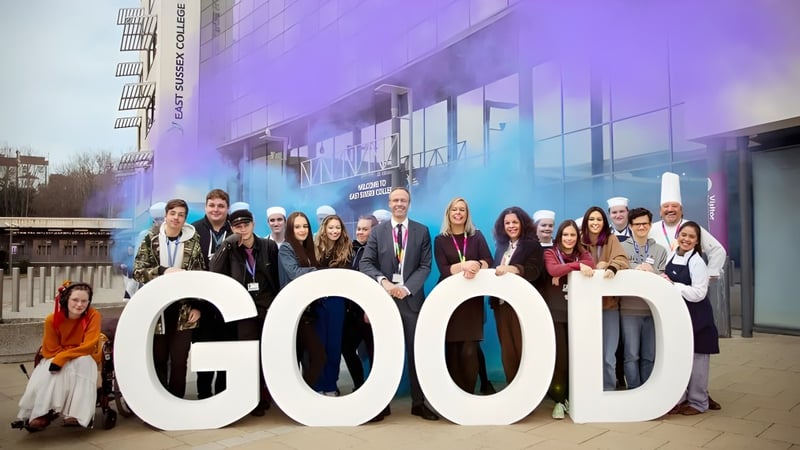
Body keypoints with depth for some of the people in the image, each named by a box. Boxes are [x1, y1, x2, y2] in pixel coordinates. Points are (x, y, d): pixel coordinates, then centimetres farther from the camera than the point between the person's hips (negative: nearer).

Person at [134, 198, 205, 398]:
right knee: (158, 359, 10)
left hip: (184, 310, -1)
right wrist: (163, 271, -20)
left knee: (179, 360, 4)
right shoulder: (151, 239, 2)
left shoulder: (193, 241, 0)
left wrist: (197, 306, -3)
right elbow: (138, 271, -4)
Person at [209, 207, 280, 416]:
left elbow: (277, 277, 7)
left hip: (268, 304, 1)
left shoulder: (269, 246, 2)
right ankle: (256, 398, 10)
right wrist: (228, 243, -17)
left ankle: (265, 395, 22)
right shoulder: (230, 249, 1)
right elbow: (214, 271, -15)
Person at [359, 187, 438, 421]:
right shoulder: (377, 232, 7)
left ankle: (418, 403, 15)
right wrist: (383, 281, -19)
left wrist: (407, 288, -14)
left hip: (412, 298, 0)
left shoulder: (422, 231, 6)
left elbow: (425, 266, 0)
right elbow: (365, 263, -2)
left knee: (416, 351, 4)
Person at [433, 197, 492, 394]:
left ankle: (469, 394, 5)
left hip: (472, 299, 0)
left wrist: (476, 266, -27)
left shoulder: (477, 236, 8)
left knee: (469, 351, -6)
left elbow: (488, 261, -5)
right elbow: (444, 270, -7)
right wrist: (465, 265, -23)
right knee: (452, 349, 2)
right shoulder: (440, 240, 5)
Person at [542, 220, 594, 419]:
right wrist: (576, 265, -32)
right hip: (556, 313, -3)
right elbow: (553, 270, -20)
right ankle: (559, 401, 6)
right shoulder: (550, 253, 2)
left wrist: (564, 271, -21)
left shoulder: (582, 253, 11)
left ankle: (571, 398, 18)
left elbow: (591, 265, -12)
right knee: (560, 357, -6)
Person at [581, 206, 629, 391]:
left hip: (609, 304, -1)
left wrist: (612, 268, -35)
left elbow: (621, 259, -15)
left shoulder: (611, 239, 1)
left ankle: (608, 391, 15)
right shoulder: (580, 240, 5)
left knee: (608, 357, -1)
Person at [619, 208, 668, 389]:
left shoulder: (660, 250, 11)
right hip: (629, 309, -2)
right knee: (631, 355, -3)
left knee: (649, 356, 9)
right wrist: (637, 269, -19)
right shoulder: (622, 248, 4)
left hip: (653, 309, 3)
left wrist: (650, 270, -16)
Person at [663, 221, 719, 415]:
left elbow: (698, 293, -20)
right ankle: (679, 398, 25)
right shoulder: (671, 257, 6)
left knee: (696, 359, 4)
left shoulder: (697, 262, -14)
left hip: (696, 317, -6)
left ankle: (698, 402, 19)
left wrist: (672, 284, -21)